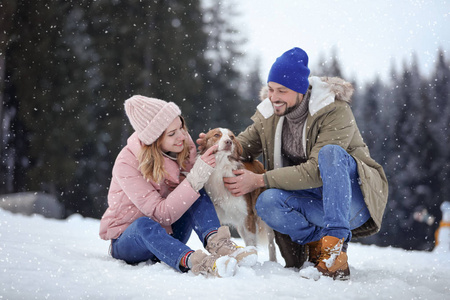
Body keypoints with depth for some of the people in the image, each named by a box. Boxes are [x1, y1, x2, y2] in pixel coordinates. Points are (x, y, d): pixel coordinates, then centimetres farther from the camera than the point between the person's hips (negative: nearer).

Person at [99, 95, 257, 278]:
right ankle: (192, 261, -59)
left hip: (167, 234, 5)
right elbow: (162, 214, -30)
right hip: (127, 240, -5)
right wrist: (196, 179, -38)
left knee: (198, 195, -20)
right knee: (145, 224, -39)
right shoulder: (127, 164, -24)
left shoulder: (183, 146, -8)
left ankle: (216, 243, -40)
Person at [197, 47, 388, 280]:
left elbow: (316, 171, -25)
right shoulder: (268, 114, 1)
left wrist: (260, 180, -25)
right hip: (314, 202, 4)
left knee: (330, 152, -34)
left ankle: (334, 244, -33)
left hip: (354, 199, -4)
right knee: (267, 202, -27)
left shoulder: (335, 112, -18)